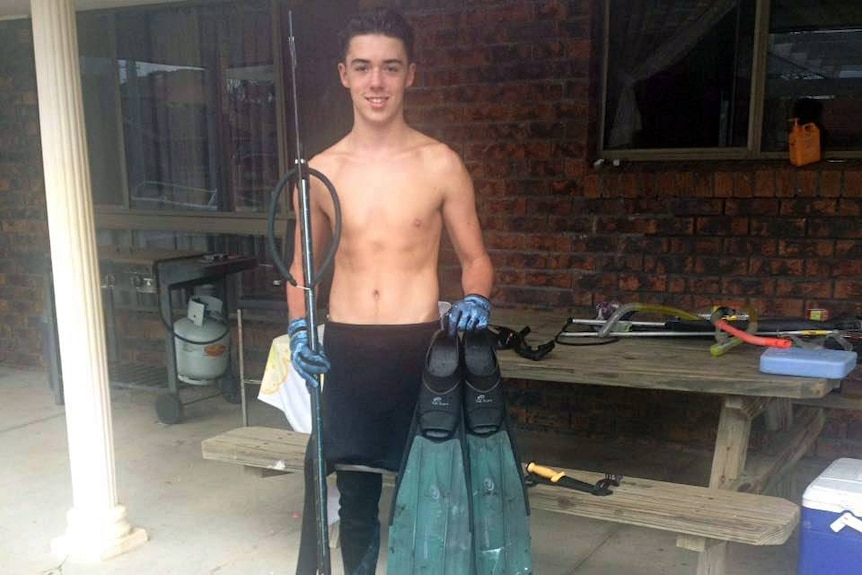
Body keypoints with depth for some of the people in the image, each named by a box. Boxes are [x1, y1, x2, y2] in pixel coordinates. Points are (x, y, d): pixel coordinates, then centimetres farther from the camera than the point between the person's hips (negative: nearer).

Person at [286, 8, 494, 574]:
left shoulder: (441, 164, -3)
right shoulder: (322, 171, 4)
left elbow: (475, 258, 5)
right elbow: (303, 264, 15)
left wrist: (476, 300, -16)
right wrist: (299, 326, -1)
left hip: (419, 348, -2)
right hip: (345, 351, 2)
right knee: (354, 491, 13)